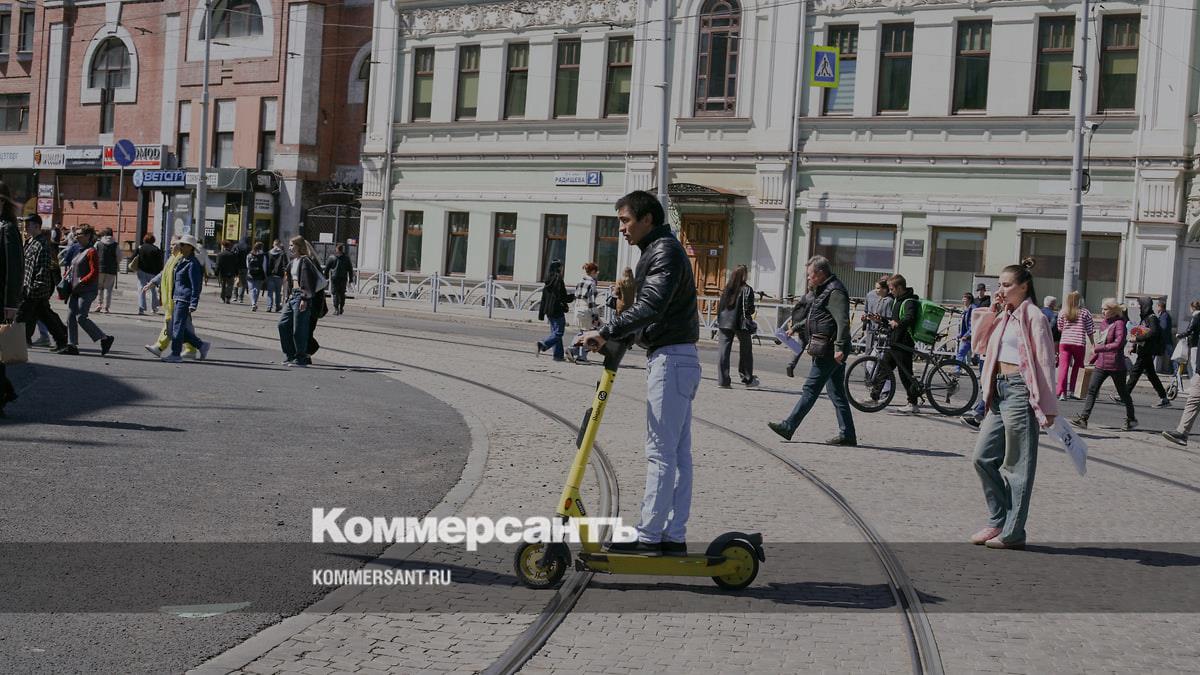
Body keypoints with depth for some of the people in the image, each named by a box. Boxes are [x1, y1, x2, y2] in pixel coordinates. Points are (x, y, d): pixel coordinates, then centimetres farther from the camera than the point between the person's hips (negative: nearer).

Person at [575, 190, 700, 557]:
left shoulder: (665, 252, -12)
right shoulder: (660, 251, 21)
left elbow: (650, 307, -26)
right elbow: (650, 309, 22)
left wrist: (605, 332, -29)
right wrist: (612, 337, 11)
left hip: (671, 360, -11)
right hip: (679, 360, 11)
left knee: (660, 451, -8)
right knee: (678, 453, 9)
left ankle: (649, 535, -5)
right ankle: (674, 536, 13)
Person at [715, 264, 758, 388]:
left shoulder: (727, 288, 6)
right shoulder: (746, 290, -8)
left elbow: (721, 306, 8)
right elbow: (749, 309, -12)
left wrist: (719, 321, 14)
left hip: (725, 323, 4)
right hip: (740, 323, -4)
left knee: (723, 350, 3)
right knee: (745, 351, 12)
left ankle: (722, 380, -2)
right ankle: (748, 379, 22)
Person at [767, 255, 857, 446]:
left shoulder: (834, 292, -14)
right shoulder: (821, 290, 19)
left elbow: (843, 321, -23)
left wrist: (840, 347, -27)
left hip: (828, 351, -11)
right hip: (830, 351, 11)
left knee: (811, 389, -5)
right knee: (836, 392, 10)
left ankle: (788, 427, -1)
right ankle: (847, 434, 11)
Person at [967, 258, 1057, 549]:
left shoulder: (1033, 317, -10)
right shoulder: (1004, 316, 13)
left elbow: (1045, 363, -12)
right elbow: (979, 339, 20)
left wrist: (1048, 407, -14)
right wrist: (991, 311, 7)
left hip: (1020, 392, -8)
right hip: (1000, 390, 8)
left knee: (1016, 465, -1)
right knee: (982, 457, 8)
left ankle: (1012, 533, 6)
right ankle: (998, 521, 19)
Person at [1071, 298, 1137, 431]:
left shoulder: (1119, 323, -13)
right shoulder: (1104, 323, 11)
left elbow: (1118, 344, -22)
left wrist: (1098, 349, -25)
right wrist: (1093, 357, 19)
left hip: (1115, 365, -7)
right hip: (1101, 364, 7)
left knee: (1123, 393, 8)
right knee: (1092, 390, -4)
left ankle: (1131, 419, 25)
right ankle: (1083, 418, -7)